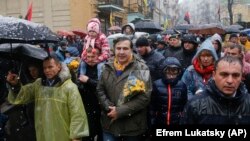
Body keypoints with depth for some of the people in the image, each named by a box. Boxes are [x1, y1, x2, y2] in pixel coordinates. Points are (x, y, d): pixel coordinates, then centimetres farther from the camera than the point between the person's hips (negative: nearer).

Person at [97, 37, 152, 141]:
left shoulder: (141, 69, -9)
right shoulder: (108, 67, 4)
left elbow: (144, 97, -15)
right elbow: (100, 90, 6)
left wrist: (120, 111, -18)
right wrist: (109, 108, -10)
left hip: (133, 125, -3)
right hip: (110, 123, 3)